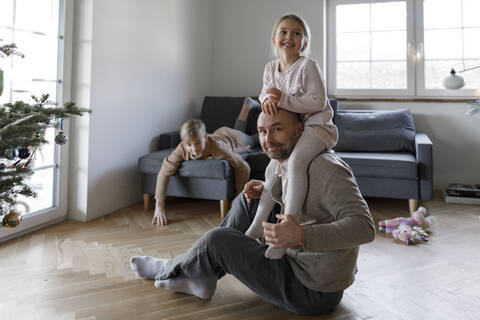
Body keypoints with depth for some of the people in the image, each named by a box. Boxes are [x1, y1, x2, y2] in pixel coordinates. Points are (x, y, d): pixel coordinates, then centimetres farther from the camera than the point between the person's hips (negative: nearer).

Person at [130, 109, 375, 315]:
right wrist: (268, 191, 2)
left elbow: (364, 227, -31)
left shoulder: (327, 168, -24)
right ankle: (200, 274, 15)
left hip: (313, 292, -9)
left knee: (218, 240, -9)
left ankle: (169, 270, 23)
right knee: (247, 201, 10)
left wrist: (302, 236, -44)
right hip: (295, 261, 9)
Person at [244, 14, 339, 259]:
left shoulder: (308, 66, -16)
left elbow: (318, 102, -21)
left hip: (316, 125, -8)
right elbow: (265, 92, 9)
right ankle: (258, 225, 23)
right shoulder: (271, 68, 5)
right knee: (272, 170, 10)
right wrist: (267, 99, -17)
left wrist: (282, 98, -26)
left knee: (295, 162, -34)